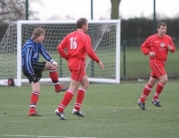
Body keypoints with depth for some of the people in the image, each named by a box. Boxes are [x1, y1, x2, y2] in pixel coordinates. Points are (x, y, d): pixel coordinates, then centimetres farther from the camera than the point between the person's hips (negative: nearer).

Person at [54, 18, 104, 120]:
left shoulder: (70, 35, 12)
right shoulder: (85, 36, -7)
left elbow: (60, 48, 3)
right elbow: (89, 51, -18)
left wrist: (68, 58, 9)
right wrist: (98, 61, -8)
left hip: (71, 62, 9)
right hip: (79, 63, -8)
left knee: (85, 84, 21)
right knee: (73, 89, -6)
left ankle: (77, 109, 18)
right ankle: (60, 110, -10)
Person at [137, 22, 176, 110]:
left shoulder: (168, 38, 6)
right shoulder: (151, 38, -6)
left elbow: (173, 49, 14)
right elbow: (143, 47, 3)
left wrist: (171, 48, -10)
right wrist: (149, 52, -16)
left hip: (162, 63, 6)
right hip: (155, 62, -6)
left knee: (151, 83, 11)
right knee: (164, 79, -19)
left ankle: (141, 101, 22)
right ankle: (155, 98, -4)